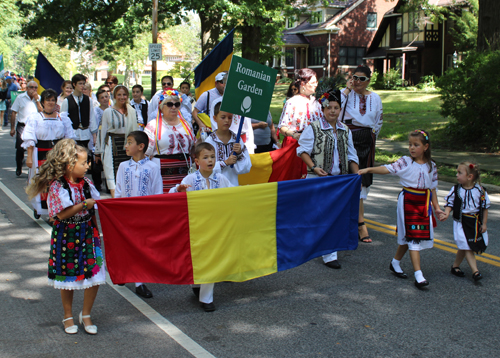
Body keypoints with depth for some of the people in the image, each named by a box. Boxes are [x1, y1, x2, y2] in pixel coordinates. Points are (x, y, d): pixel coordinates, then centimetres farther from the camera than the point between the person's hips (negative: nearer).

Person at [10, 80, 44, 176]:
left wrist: (37, 100, -11)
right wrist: (12, 128, -2)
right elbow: (13, 112, 2)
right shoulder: (20, 97, 1)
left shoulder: (38, 98, 8)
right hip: (22, 126, -2)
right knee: (20, 148, -5)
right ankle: (18, 168, 12)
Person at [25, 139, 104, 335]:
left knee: (94, 277, 0)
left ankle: (86, 315, 21)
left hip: (87, 236, 4)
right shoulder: (57, 187, -14)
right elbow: (62, 214, -21)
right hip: (66, 239, -4)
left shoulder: (86, 183, 2)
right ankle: (68, 316, 30)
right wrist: (84, 205, -20)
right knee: (68, 278, 10)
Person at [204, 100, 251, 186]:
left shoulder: (237, 139, 5)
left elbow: (246, 168, 4)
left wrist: (239, 153, -10)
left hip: (233, 184, 3)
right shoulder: (209, 141, -5)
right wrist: (225, 162, -14)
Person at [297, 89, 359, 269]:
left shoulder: (345, 130, 12)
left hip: (340, 179, 5)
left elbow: (351, 156, 16)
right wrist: (314, 167, -17)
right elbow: (302, 150, -4)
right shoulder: (313, 128, -4)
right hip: (319, 179, -5)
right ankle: (329, 254, -3)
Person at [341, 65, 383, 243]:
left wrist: (372, 137, 16)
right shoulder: (346, 93, -1)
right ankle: (360, 224, -3)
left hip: (366, 141, 4)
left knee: (363, 180, 7)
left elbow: (379, 121, 20)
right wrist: (348, 89, -12)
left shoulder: (375, 98, 10)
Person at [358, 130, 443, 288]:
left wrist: (436, 207, 12)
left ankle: (395, 263, 32)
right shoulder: (405, 162, -6)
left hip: (424, 203, 4)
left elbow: (432, 188, 12)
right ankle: (418, 276, -9)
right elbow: (388, 169, -19)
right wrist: (368, 169, -33)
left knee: (408, 237, 11)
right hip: (408, 201, -4)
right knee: (413, 237, -8)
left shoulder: (431, 166, 5)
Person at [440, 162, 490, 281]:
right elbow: (450, 204, -3)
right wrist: (446, 213, -23)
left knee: (464, 248, 10)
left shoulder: (479, 190, -5)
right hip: (461, 222, -2)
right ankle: (475, 271, -6)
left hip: (475, 222, 2)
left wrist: (484, 224, 3)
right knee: (467, 247, -8)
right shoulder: (456, 189, -5)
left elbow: (485, 207, 3)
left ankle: (455, 266, 28)